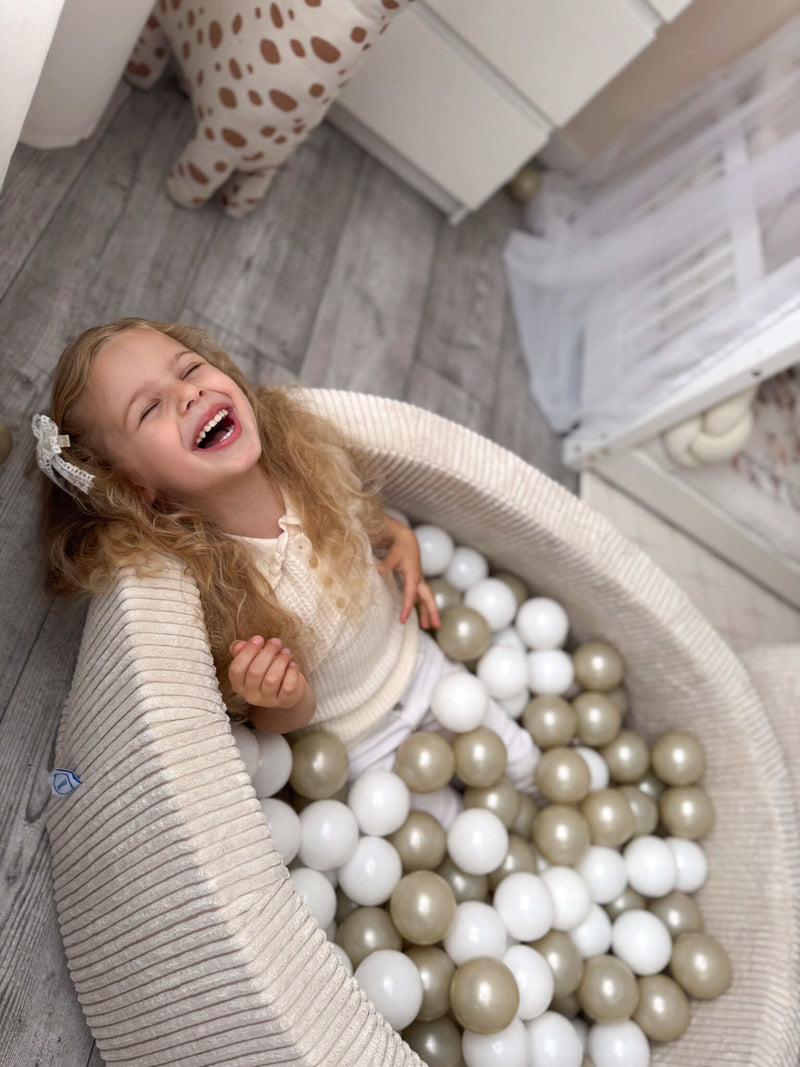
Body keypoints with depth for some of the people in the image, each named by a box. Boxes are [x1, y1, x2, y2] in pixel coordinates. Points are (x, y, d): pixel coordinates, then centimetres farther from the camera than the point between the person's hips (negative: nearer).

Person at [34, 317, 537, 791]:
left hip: (417, 656, 5)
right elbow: (275, 723, -18)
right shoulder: (192, 588, -34)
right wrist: (285, 701, -40)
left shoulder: (305, 443, -22)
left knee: (524, 765, 22)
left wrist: (400, 536, -14)